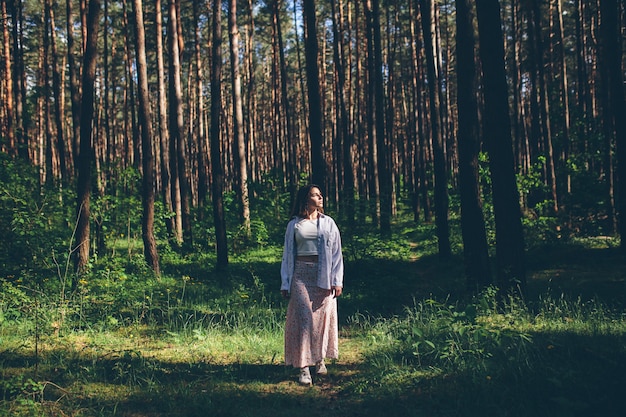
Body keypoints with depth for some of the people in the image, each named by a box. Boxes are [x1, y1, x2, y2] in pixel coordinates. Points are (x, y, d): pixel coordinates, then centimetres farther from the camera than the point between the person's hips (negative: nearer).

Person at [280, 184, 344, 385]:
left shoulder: (328, 223, 7)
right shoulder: (294, 225, 7)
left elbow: (337, 253, 6)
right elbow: (287, 254, 9)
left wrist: (337, 280, -2)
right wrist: (285, 283, 4)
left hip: (324, 276, 1)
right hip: (301, 275, -1)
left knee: (323, 316, 4)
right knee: (303, 317, -8)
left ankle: (320, 359, 24)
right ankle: (304, 368, -6)